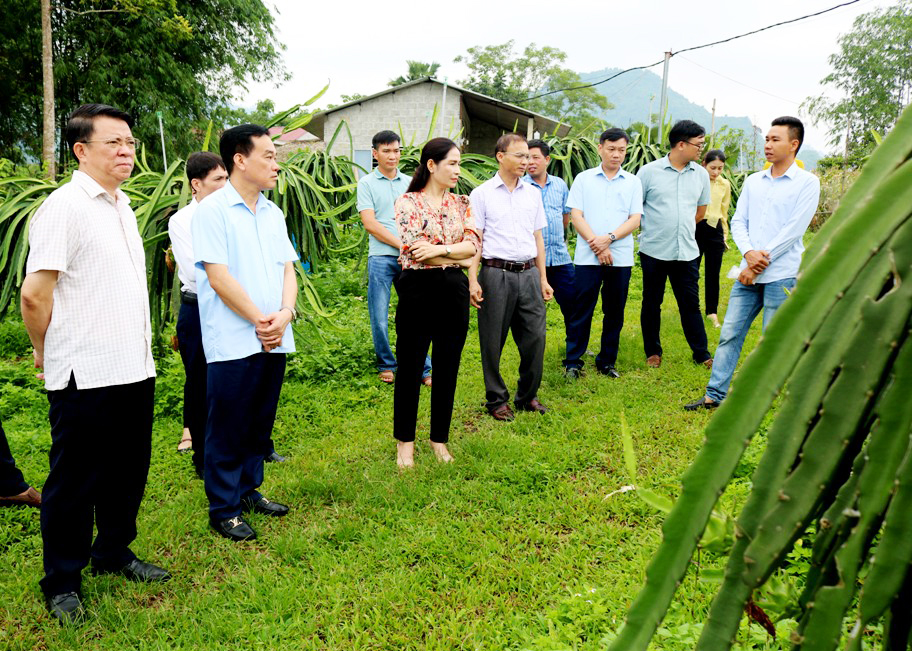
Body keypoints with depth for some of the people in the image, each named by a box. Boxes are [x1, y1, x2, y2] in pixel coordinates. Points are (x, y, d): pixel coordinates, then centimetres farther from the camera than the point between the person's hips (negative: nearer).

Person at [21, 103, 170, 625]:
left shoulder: (122, 206, 14)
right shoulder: (65, 206, -12)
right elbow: (34, 294, -14)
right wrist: (46, 352, -1)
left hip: (135, 368, 8)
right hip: (86, 376, -7)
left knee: (127, 471, 17)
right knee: (75, 482, 6)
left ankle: (114, 553, 36)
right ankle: (62, 583, 22)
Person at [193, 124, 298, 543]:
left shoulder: (273, 213, 13)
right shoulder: (212, 210, -8)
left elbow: (287, 268, 10)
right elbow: (219, 277, -14)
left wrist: (285, 313, -8)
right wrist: (260, 321, -13)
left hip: (274, 340, 7)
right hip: (233, 343, -6)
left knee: (260, 423, 16)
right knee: (227, 429, 3)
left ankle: (248, 489, 31)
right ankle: (224, 509, 16)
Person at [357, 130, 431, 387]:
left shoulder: (410, 182, 15)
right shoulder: (367, 183, 4)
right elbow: (370, 224, -4)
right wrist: (401, 244, -10)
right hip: (381, 257, -2)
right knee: (380, 317, 2)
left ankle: (423, 368, 9)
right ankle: (386, 365, 18)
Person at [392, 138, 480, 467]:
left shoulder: (461, 203, 9)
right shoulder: (407, 202, -4)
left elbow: (473, 244, -3)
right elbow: (413, 249, -15)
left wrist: (438, 249, -18)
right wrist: (457, 256, -7)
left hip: (454, 291, 4)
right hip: (417, 289, -4)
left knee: (448, 368, 10)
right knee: (410, 368, 5)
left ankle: (439, 438, 25)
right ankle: (405, 442, 20)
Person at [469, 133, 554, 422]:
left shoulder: (533, 193, 13)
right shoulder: (482, 193, 0)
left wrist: (543, 278, 15)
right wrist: (473, 281, -12)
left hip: (529, 274, 4)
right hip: (496, 274, -4)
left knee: (535, 337, 5)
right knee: (493, 342, 3)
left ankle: (528, 396, 22)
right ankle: (497, 400, 18)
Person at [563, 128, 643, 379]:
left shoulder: (633, 182, 9)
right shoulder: (583, 179, 6)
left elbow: (635, 220, 2)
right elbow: (576, 216, -1)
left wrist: (608, 239, -13)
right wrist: (596, 246, -11)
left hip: (621, 258, 2)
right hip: (588, 257, -2)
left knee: (614, 313, 7)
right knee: (582, 311, -1)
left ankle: (607, 362, 18)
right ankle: (573, 362, 8)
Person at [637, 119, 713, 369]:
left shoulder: (701, 175, 6)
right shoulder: (649, 171, -5)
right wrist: (651, 229, 5)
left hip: (687, 252, 3)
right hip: (654, 251, -3)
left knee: (691, 304, 8)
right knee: (652, 303, 9)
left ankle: (702, 354, 17)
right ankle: (653, 352, 23)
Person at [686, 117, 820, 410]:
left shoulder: (807, 183, -3)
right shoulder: (753, 181, 13)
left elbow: (794, 229, -10)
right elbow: (738, 221, 9)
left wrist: (761, 261, -12)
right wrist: (749, 253, -10)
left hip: (782, 275, -5)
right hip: (749, 273, 5)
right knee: (729, 334, 4)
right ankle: (714, 395, 11)